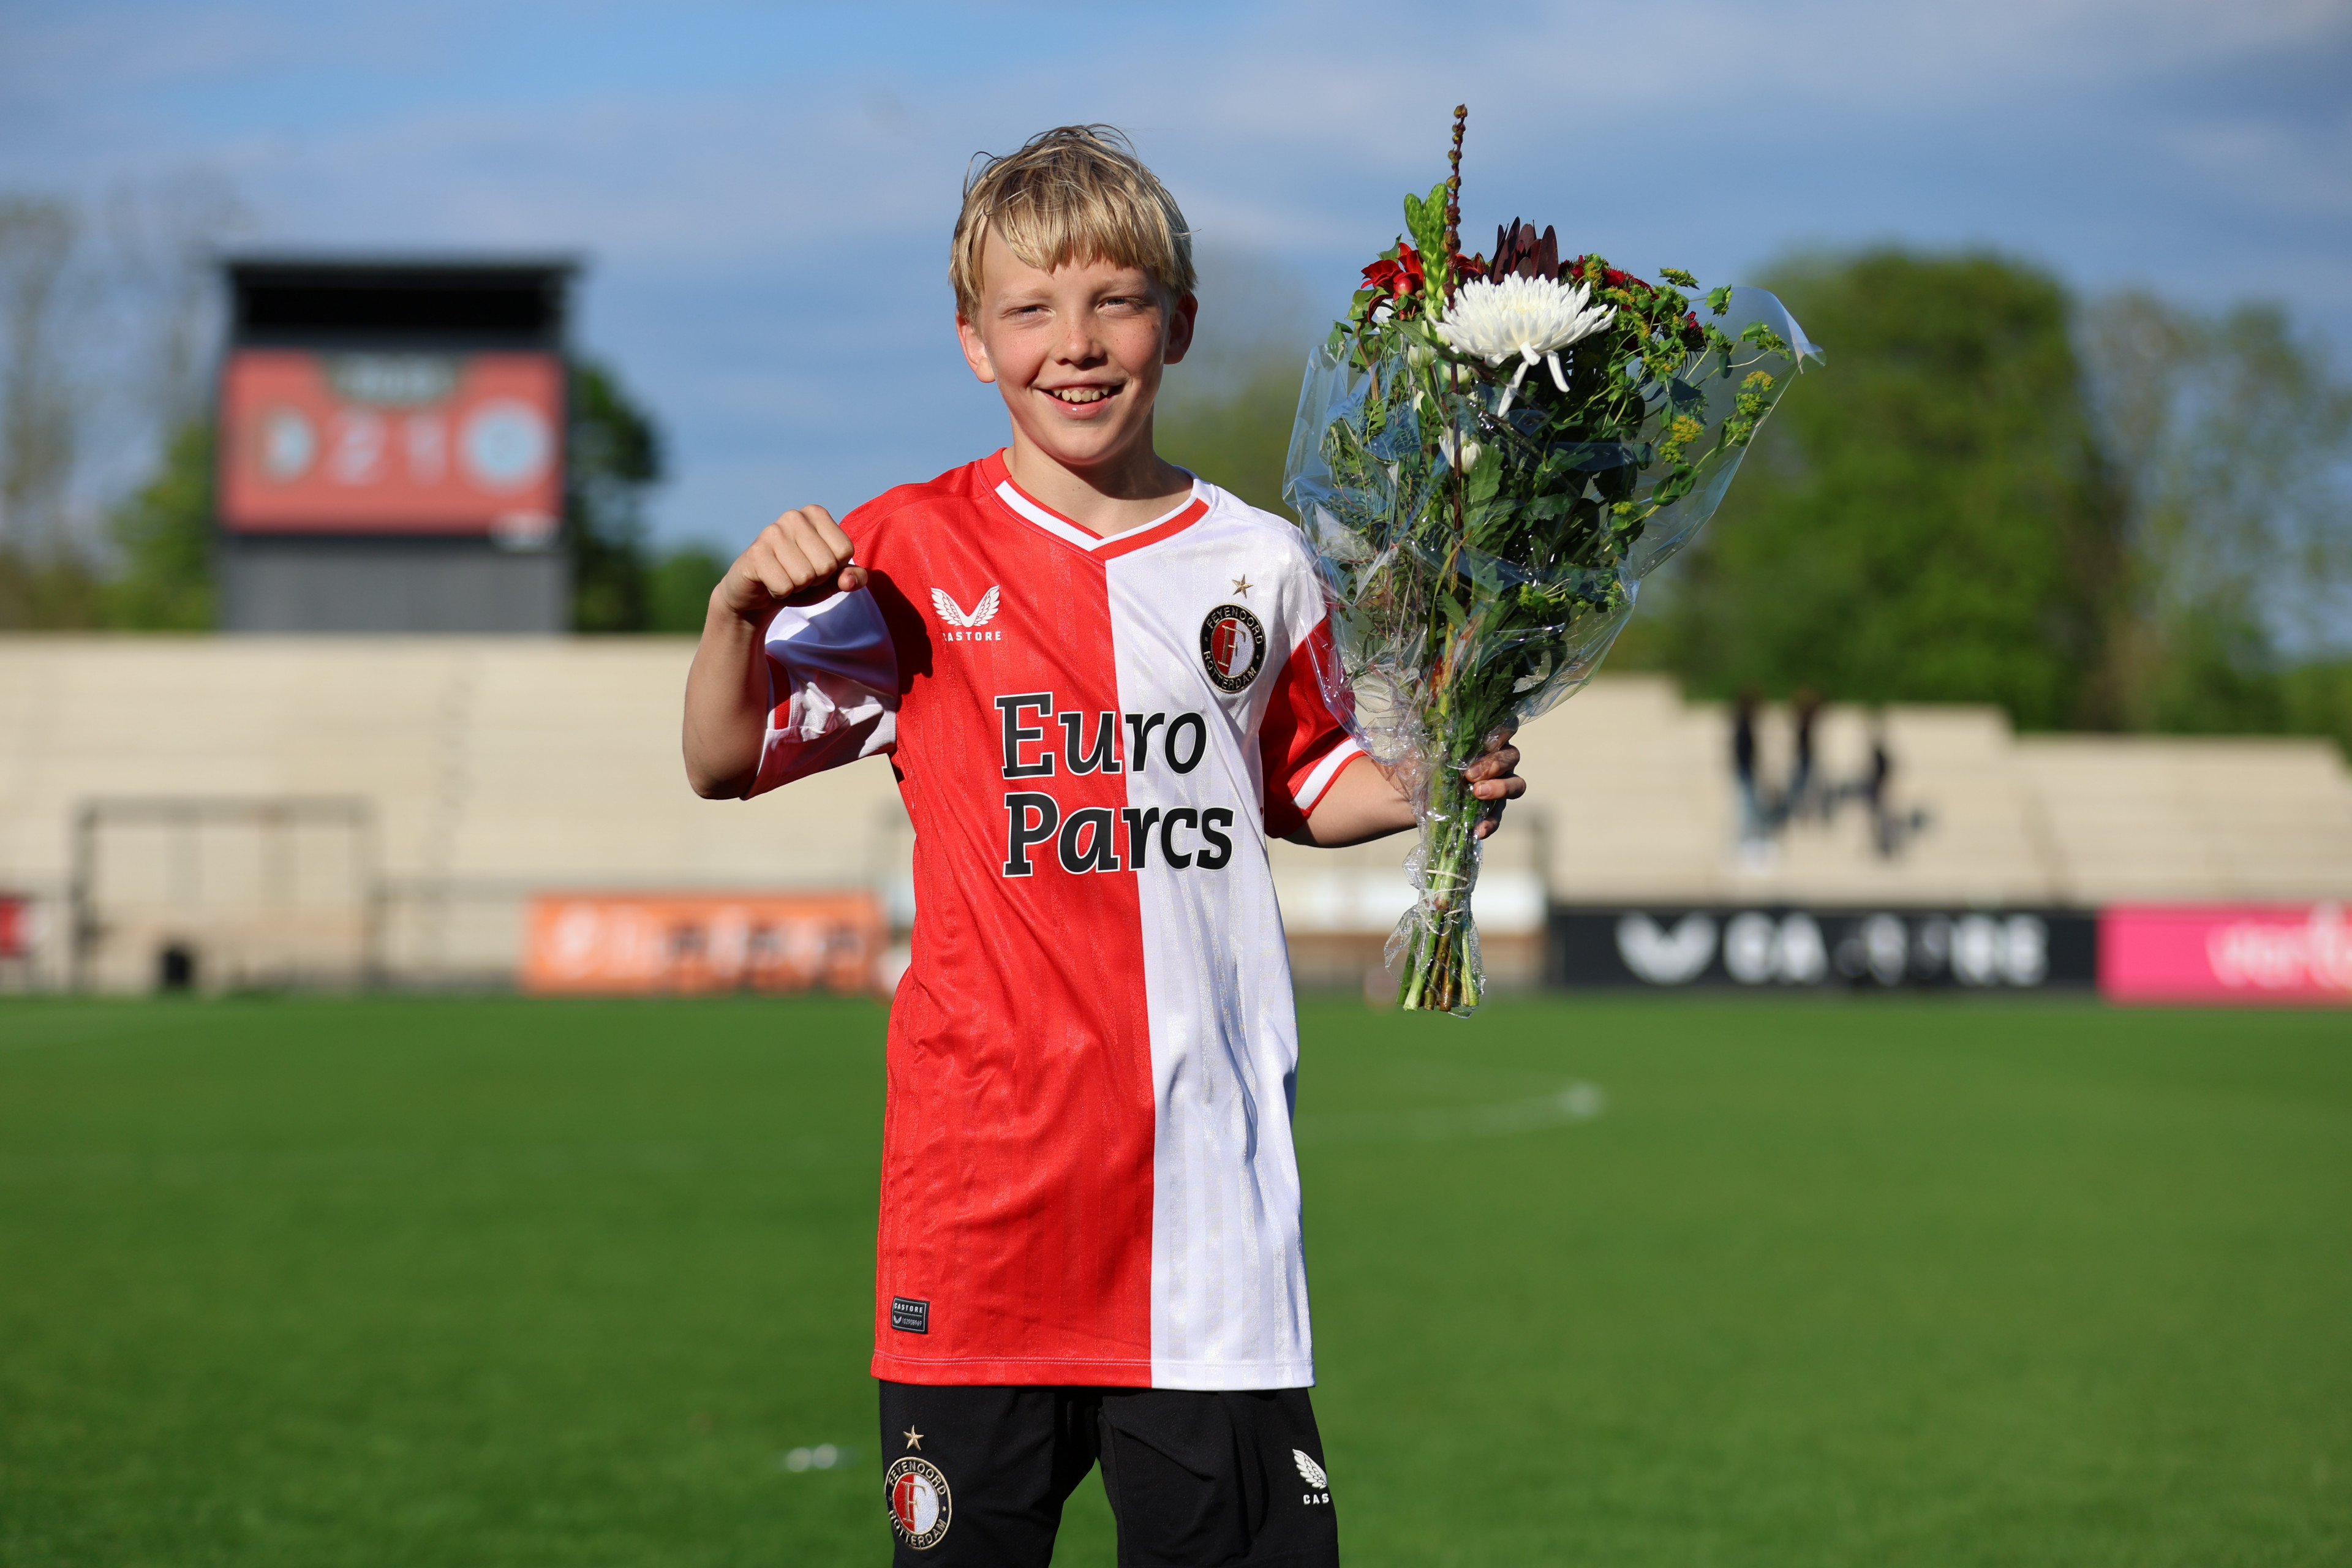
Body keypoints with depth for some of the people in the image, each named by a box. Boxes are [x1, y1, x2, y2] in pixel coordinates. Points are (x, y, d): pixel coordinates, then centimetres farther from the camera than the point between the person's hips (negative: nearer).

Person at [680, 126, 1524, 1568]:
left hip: (1209, 1164, 2)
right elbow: (727, 762, 2)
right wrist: (738, 612, -16)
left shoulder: (1258, 567, 8)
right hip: (985, 1156, -1)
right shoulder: (914, 553, 2)